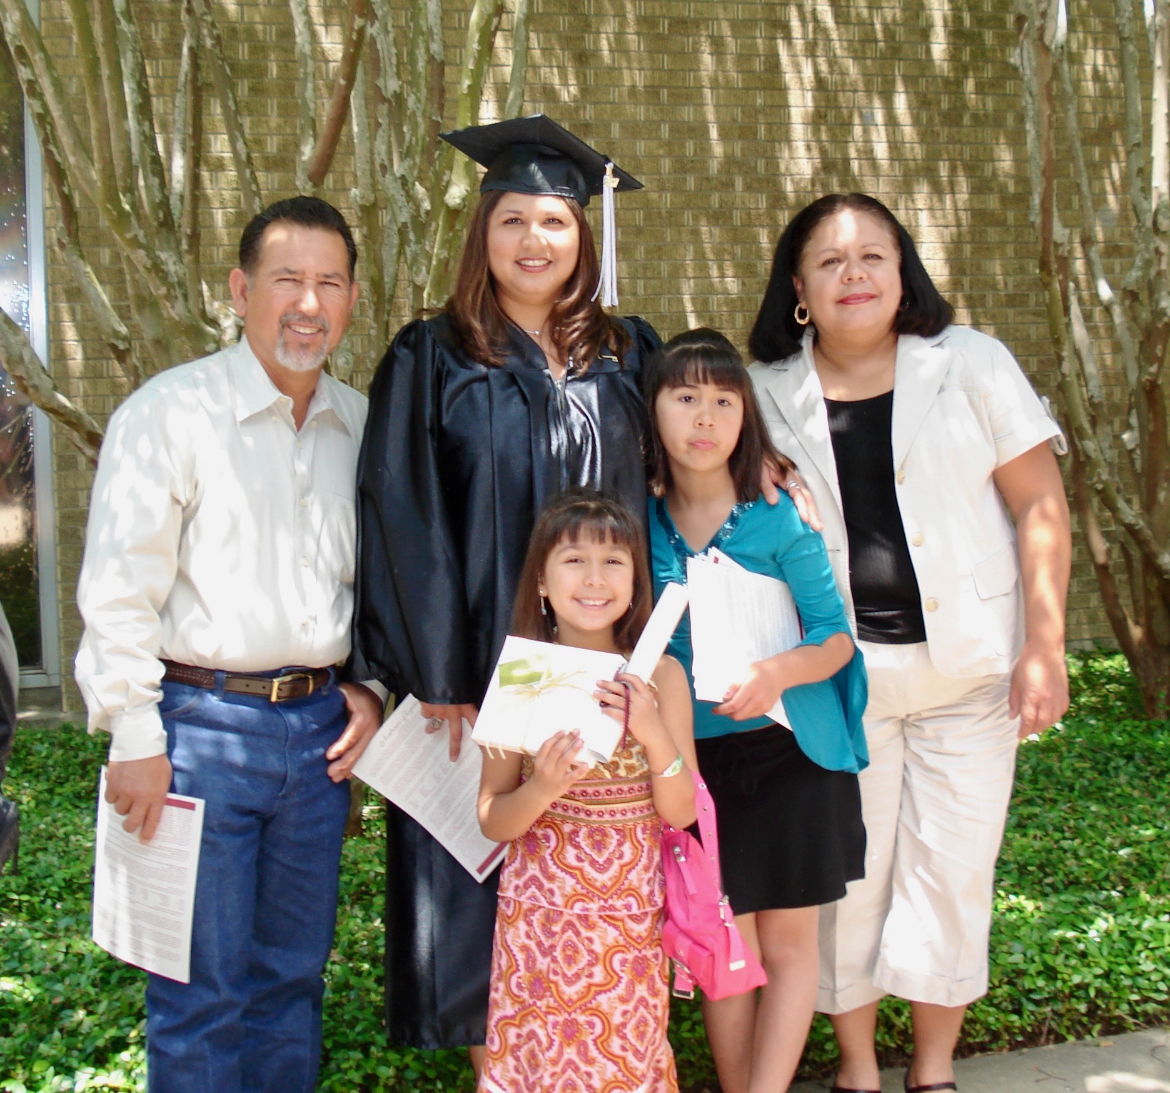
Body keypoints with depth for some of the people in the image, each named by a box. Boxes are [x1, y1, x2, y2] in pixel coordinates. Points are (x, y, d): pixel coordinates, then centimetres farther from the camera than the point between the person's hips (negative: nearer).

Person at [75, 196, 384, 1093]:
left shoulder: (361, 422, 8)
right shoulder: (170, 411, -7)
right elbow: (118, 590, -9)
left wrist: (368, 685, 6)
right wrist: (136, 740, -11)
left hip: (319, 725, 5)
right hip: (204, 724, -5)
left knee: (293, 977, 16)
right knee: (204, 992, 4)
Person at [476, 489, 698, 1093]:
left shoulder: (660, 675, -4)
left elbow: (681, 813, -4)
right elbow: (491, 821, -3)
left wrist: (655, 736, -20)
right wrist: (543, 789, -22)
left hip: (632, 909, 1)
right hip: (541, 908, 0)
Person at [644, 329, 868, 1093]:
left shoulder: (779, 517, -9)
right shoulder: (641, 522, -2)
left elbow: (838, 637, -7)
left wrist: (781, 672, -26)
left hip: (789, 749, -1)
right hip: (695, 756, 2)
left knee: (788, 945, 6)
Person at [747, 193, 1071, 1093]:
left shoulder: (971, 365, -2)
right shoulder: (767, 393, 1)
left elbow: (1040, 504, -2)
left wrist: (1044, 649, -8)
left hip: (968, 663, 0)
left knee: (952, 871, 6)